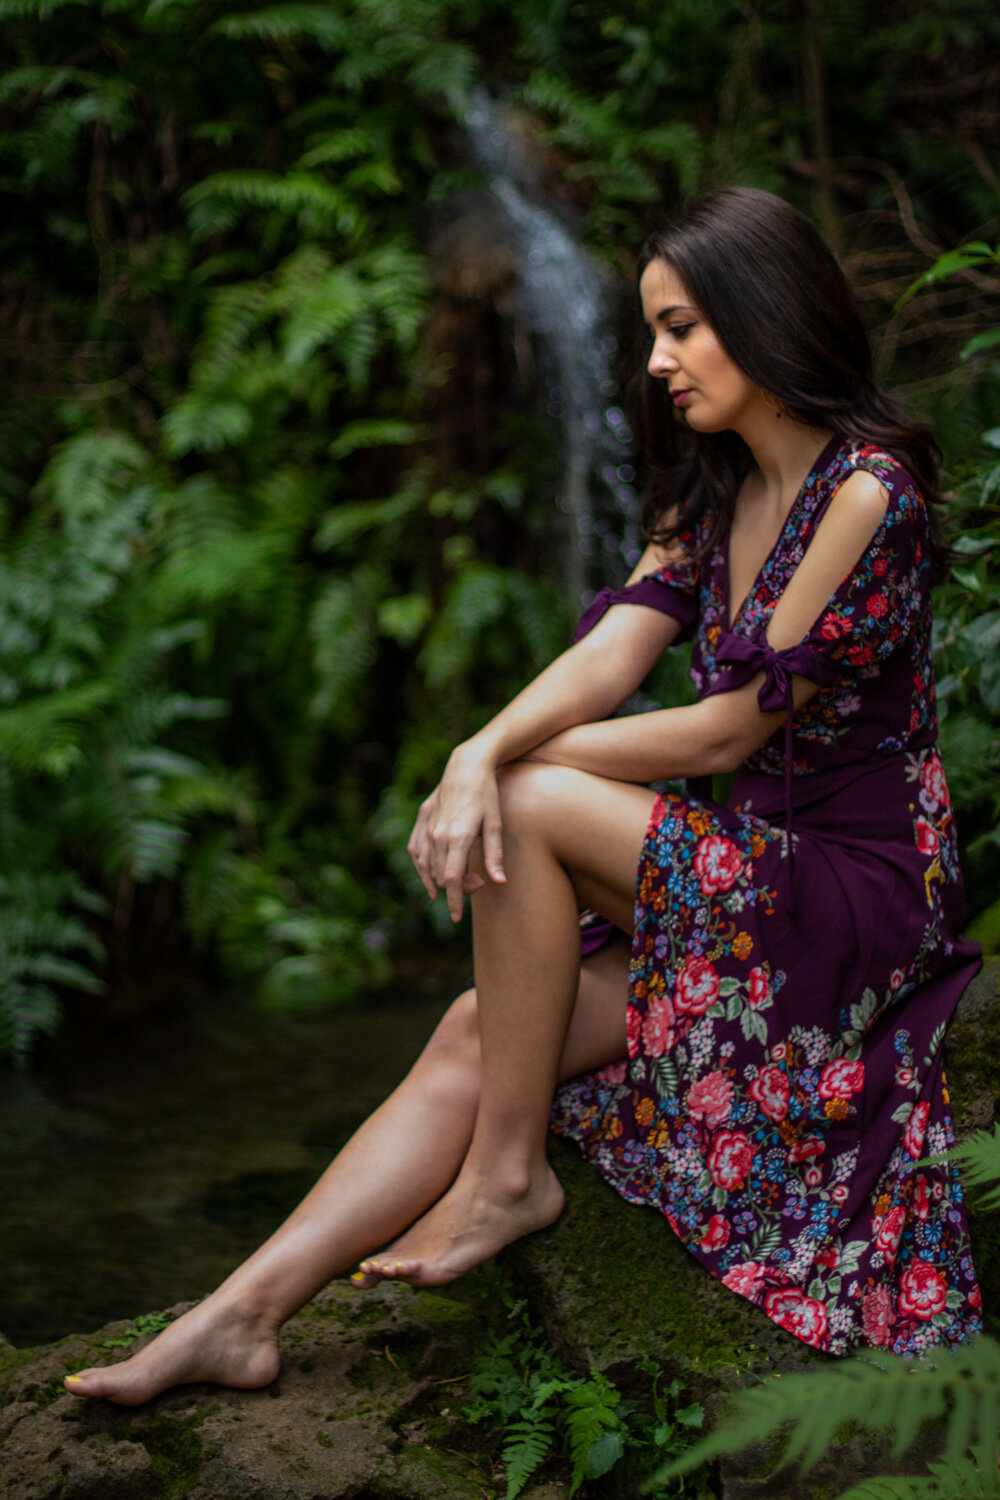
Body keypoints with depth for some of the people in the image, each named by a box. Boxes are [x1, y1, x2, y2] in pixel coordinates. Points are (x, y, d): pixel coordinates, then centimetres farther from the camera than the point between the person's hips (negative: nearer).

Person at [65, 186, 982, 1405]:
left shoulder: (868, 493, -16)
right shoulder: (711, 494, 11)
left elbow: (731, 731, -16)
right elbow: (610, 653, -3)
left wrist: (519, 769, -8)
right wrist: (485, 749, -24)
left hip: (862, 896, -7)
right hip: (753, 870, 7)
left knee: (528, 811, -23)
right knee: (474, 1035, -9)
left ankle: (506, 1174, -9)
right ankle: (241, 1317, -10)